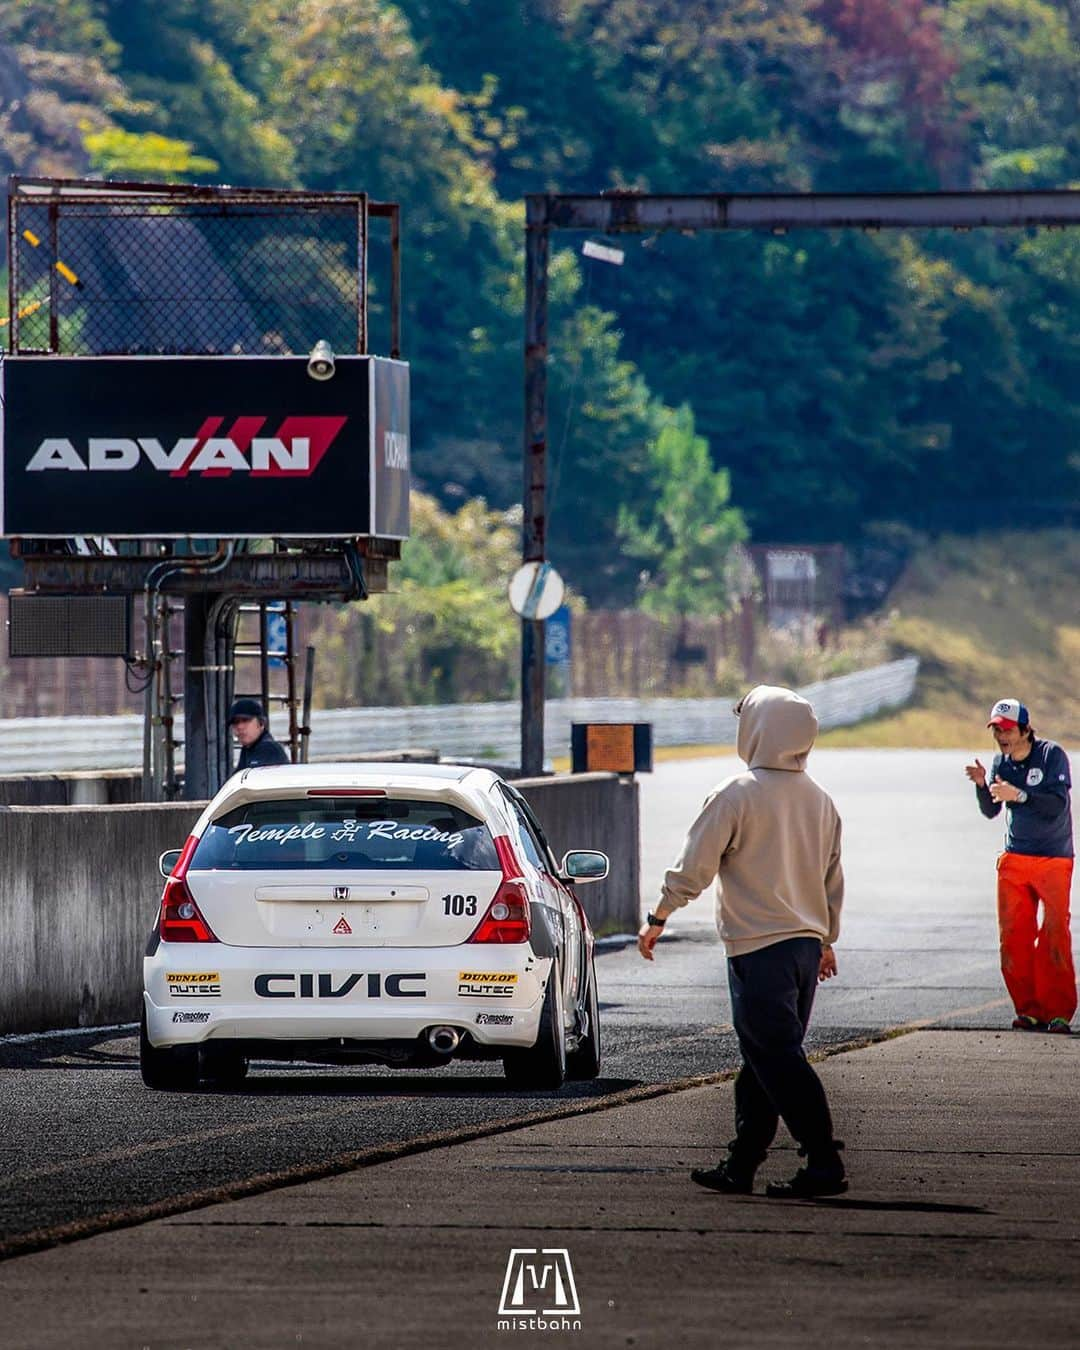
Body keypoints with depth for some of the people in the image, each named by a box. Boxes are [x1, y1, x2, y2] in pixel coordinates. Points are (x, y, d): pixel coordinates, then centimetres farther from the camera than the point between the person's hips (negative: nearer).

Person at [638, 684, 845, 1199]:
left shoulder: (736, 795, -11)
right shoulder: (818, 800, 11)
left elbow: (694, 867, -9)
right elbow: (832, 879, 20)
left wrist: (658, 919, 3)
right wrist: (827, 940, 32)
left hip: (758, 948, -8)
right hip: (806, 943, 8)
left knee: (778, 1057, -7)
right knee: (762, 1060, 13)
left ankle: (824, 1163, -13)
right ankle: (741, 1164, 17)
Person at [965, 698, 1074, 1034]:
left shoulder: (1052, 755, -11)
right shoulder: (1001, 762, 6)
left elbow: (1057, 804, -21)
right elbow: (990, 811, 5)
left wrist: (1018, 795, -31)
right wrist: (982, 785, -13)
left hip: (1053, 859, -5)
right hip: (1014, 859, 5)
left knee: (1054, 934, -10)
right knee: (1013, 935, -2)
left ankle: (1058, 1011, -6)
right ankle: (1029, 1009, 5)